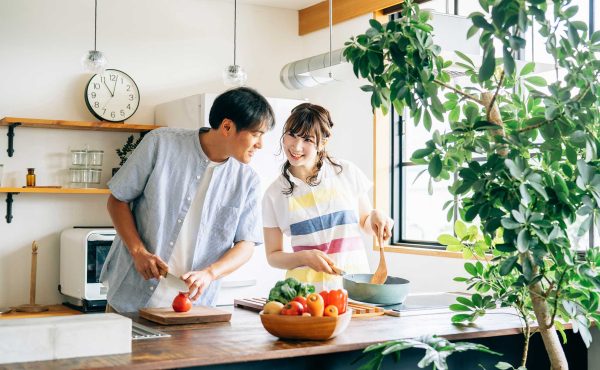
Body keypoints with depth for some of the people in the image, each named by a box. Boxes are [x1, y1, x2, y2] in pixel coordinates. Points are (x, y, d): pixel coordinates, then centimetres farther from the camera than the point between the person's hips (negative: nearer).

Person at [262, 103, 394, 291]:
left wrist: (375, 216, -5)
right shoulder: (274, 193, 4)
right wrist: (305, 257, -10)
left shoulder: (348, 173, 3)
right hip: (305, 288, 0)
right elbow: (273, 255, 8)